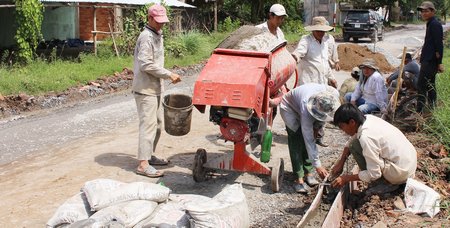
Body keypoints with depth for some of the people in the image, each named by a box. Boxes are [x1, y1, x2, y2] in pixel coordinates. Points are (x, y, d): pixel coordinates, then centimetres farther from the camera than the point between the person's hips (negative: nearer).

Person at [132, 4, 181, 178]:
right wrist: (168, 75, -19)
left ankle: (149, 156, 27)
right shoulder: (146, 37, -16)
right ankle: (143, 164, -9)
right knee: (148, 124, -11)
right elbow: (146, 65, -23)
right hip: (145, 90, -10)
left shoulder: (157, 35, 15)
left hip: (155, 88, 10)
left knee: (157, 123, 15)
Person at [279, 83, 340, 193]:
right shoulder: (306, 107, -45)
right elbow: (309, 139, -40)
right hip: (290, 108, -5)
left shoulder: (334, 95, -33)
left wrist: (317, 126, -6)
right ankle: (299, 179, -12)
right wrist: (317, 165, -39)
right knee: (297, 141, -15)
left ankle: (308, 173, 8)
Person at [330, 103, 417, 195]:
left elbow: (374, 174, -21)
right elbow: (351, 140, 14)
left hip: (401, 173, -9)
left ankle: (383, 183, -3)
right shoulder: (368, 118, -2)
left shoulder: (365, 137, -26)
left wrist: (347, 178, -12)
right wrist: (341, 162, 7)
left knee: (355, 146, -12)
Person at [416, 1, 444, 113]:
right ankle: (433, 109, 24)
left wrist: (439, 63, -19)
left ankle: (419, 112, -6)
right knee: (430, 85, 15)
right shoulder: (431, 24, 16)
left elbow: (439, 45, -18)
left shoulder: (435, 25, -14)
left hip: (430, 61, -10)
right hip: (428, 60, 10)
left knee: (421, 85, -8)